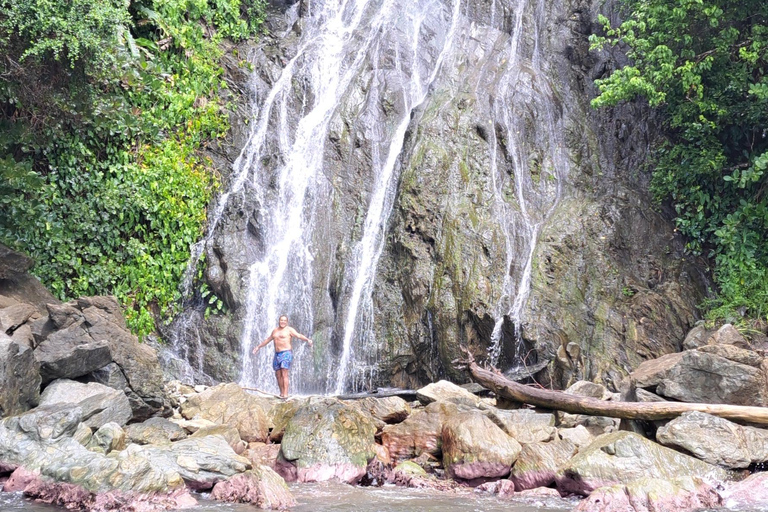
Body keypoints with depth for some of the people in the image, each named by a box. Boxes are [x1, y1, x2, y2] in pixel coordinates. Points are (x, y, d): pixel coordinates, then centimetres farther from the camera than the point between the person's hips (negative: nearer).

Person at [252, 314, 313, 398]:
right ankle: (281, 393, 12)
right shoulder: (275, 331, 18)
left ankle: (285, 394, -18)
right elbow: (268, 340, 32)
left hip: (286, 353, -7)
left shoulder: (289, 330, -2)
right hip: (277, 354, 7)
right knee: (278, 375, 5)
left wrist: (307, 340, -34)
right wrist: (259, 347, 40)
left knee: (284, 374, -14)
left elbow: (299, 336, -15)